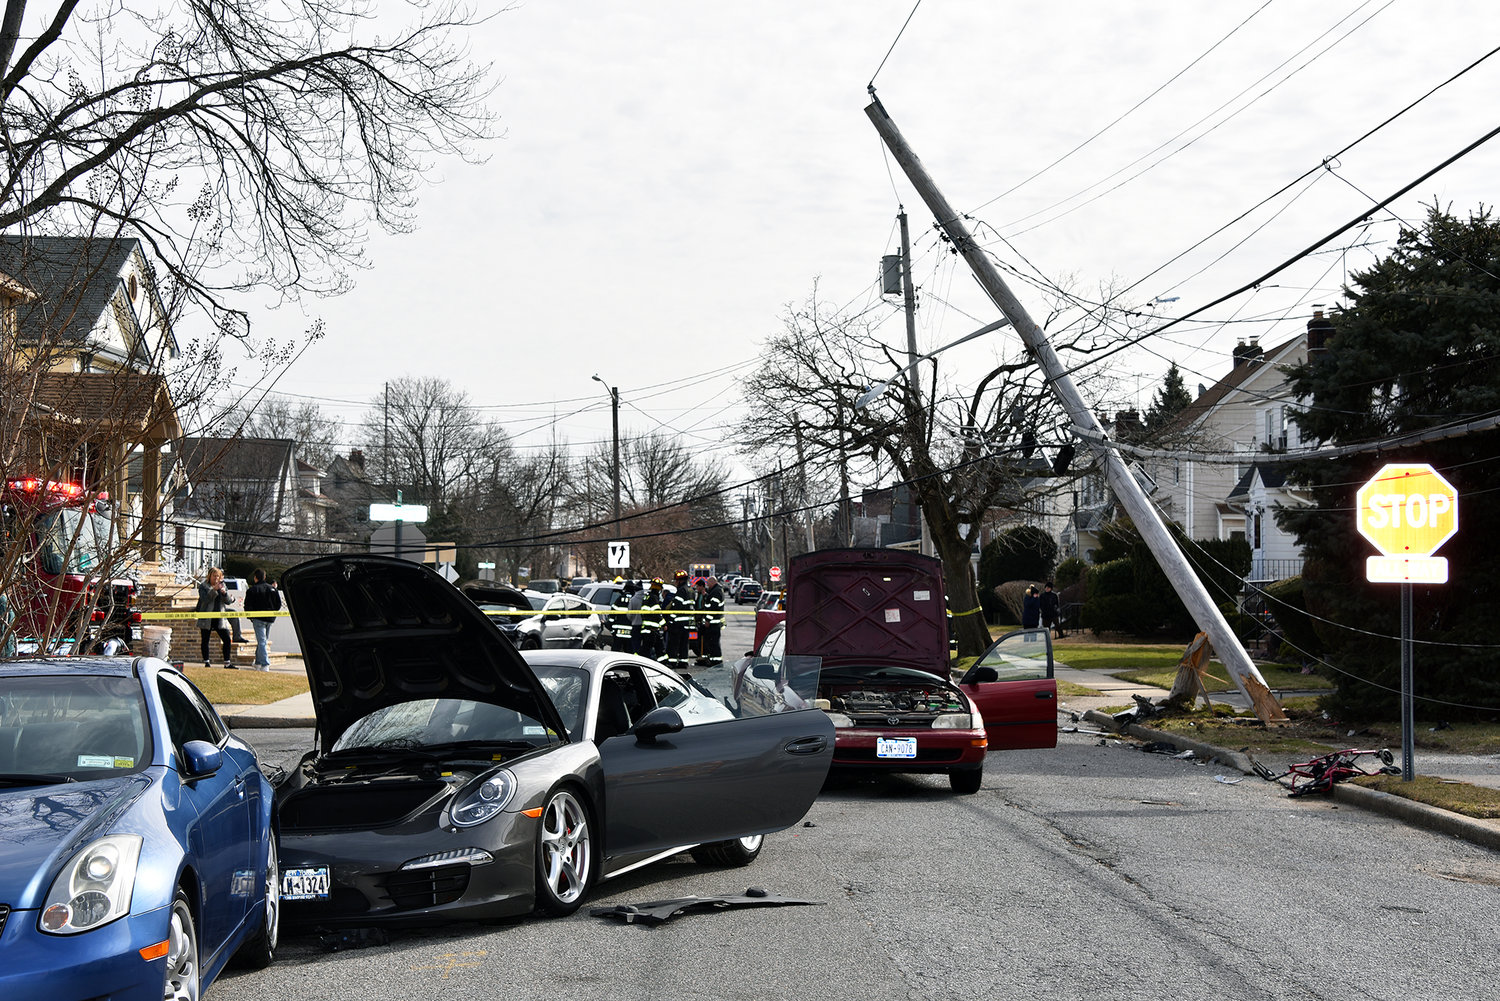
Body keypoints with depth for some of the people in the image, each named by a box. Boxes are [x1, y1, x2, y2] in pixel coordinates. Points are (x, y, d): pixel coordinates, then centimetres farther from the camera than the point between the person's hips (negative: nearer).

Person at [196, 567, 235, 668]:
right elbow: (205, 599, -17)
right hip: (206, 618, -3)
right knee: (205, 640, 3)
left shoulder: (223, 586, 10)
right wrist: (214, 590, -27)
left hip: (219, 618, 3)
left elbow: (228, 602, 4)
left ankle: (227, 663, 0)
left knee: (227, 640, -5)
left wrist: (224, 593, -15)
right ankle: (206, 662, 12)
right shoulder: (203, 586, 0)